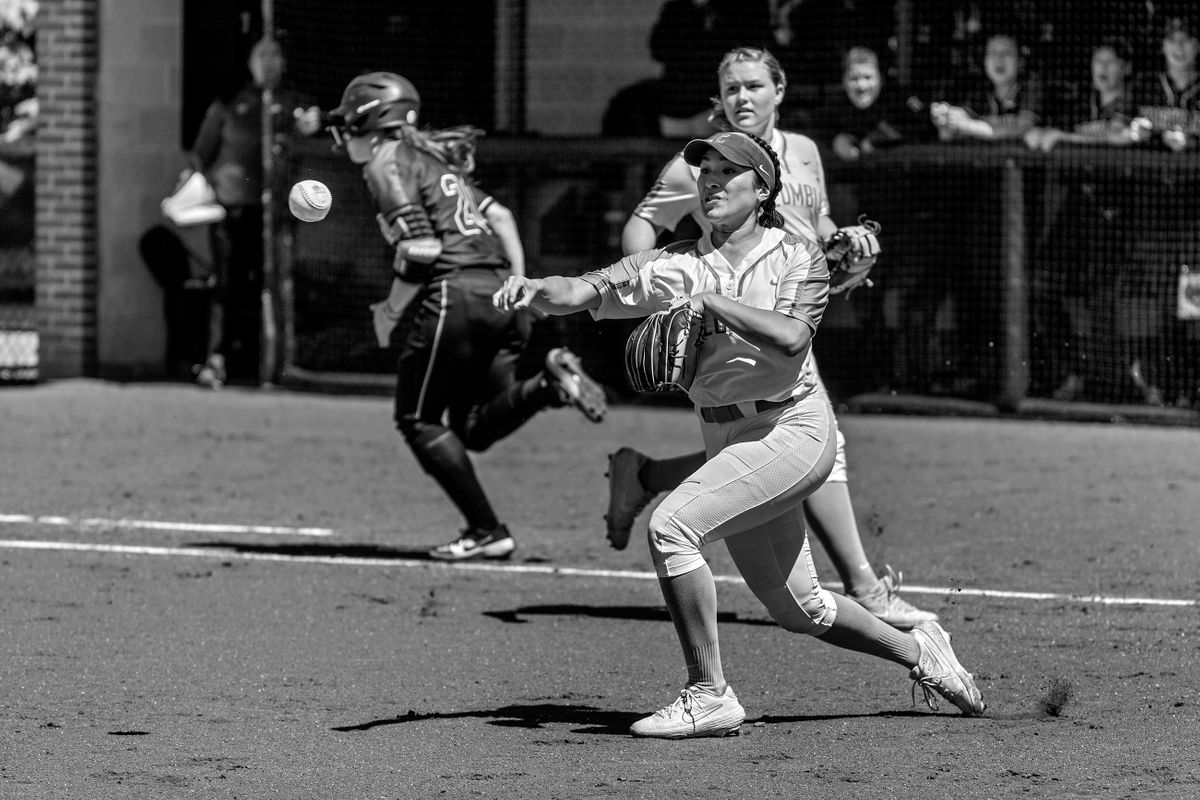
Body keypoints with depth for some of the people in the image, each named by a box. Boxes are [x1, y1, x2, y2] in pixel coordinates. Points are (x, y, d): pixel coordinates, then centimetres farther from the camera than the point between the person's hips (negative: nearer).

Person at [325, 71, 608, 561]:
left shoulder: (387, 163, -2)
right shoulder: (437, 158, 24)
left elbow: (421, 248, -12)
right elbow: (499, 216, 19)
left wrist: (392, 313, -2)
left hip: (455, 293, -8)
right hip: (501, 291, 8)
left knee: (419, 421, 5)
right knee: (474, 427, 13)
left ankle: (487, 531, -1)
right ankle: (549, 383, -10)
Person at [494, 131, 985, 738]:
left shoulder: (798, 258, -1)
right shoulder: (674, 265, 5)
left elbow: (790, 338, -21)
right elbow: (583, 292, -9)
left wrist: (709, 302, -21)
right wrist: (537, 290, -30)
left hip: (793, 429, -6)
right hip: (726, 439, 6)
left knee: (671, 527, -24)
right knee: (798, 610, 16)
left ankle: (709, 696, -17)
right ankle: (918, 651, 40)